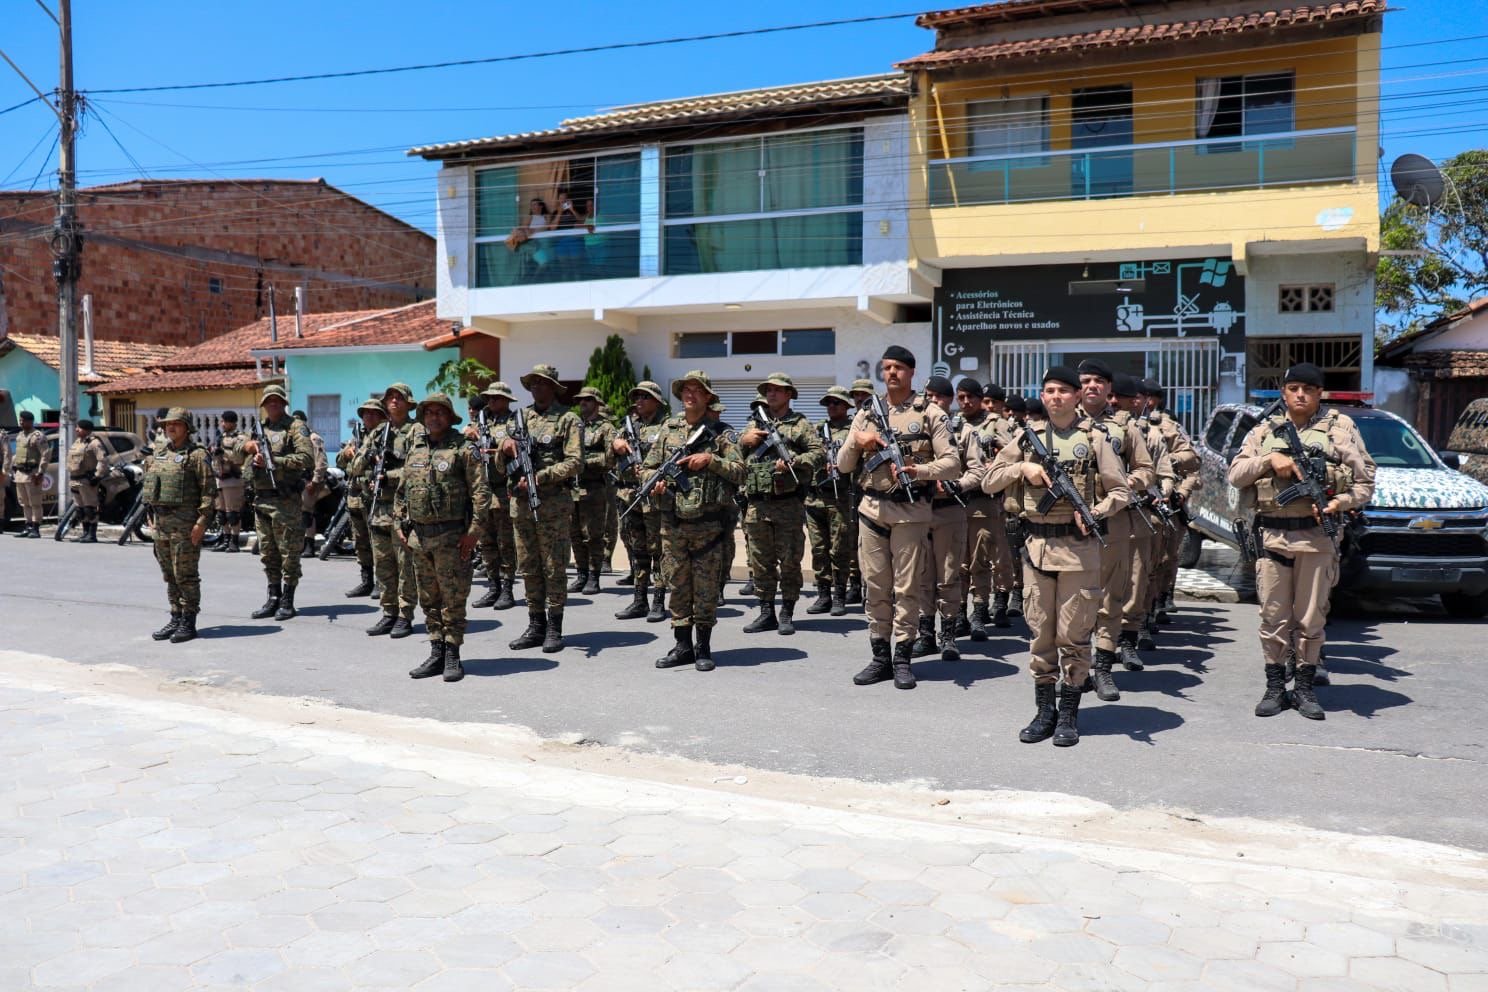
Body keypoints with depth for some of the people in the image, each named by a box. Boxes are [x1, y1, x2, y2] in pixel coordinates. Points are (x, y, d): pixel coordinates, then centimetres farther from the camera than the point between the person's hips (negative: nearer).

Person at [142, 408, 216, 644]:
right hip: (161, 522, 7)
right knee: (170, 576, 12)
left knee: (185, 575, -4)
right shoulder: (158, 454, 16)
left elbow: (209, 490, -12)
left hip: (185, 524, -7)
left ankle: (189, 623, 2)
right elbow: (149, 487, 22)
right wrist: (152, 518, 15)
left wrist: (202, 522, -18)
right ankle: (176, 618, 21)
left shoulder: (196, 454, -7)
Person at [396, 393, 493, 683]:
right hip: (418, 534, 6)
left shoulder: (464, 448, -5)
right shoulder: (413, 449, 13)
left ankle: (452, 656, 6)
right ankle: (436, 653, 19)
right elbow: (401, 490, 20)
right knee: (429, 599, 11)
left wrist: (474, 531, -15)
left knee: (453, 599, -2)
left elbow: (481, 492, -10)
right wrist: (399, 524, 12)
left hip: (451, 535, -6)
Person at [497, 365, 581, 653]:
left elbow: (573, 463, -12)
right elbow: (501, 466, 15)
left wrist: (538, 476, -18)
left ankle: (554, 628, 6)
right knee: (529, 567, 9)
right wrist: (505, 447, -7)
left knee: (554, 566, -1)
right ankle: (536, 625, 17)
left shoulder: (567, 419, -1)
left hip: (553, 502, -5)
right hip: (520, 501, 5)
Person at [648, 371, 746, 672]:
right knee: (678, 583, 8)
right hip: (672, 521, 3)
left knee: (706, 587, 2)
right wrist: (656, 481, -7)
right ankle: (683, 645, 17)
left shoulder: (719, 432, 2)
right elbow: (648, 466, 14)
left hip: (708, 523, -3)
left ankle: (703, 647, 12)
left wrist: (710, 459, -16)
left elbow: (739, 472, -4)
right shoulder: (668, 429, 11)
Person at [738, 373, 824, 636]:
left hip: (789, 503, -4)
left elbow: (818, 453, -6)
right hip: (757, 504, 4)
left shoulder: (800, 424, 5)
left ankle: (787, 614, 9)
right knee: (760, 562, 7)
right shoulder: (754, 424, 18)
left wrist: (793, 462, -19)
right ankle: (766, 613, 14)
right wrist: (744, 441, 0)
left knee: (789, 561, 0)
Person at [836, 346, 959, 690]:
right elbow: (843, 466, 12)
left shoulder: (930, 413, 0)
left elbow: (951, 464, -5)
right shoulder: (866, 414, 11)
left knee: (906, 587, 1)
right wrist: (856, 442, -8)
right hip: (871, 509, 4)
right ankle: (880, 657, 16)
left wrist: (917, 470, -21)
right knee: (875, 587, 7)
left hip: (910, 511, -3)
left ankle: (902, 658, 11)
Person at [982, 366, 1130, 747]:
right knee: (1039, 632, 8)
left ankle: (1069, 712, 14)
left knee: (1074, 635, 3)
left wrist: (1095, 514, -18)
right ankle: (1044, 711, 18)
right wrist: (1023, 467, -8)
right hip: (1036, 545, 3)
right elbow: (989, 482, 8)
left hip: (1079, 547, -3)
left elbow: (1121, 491, -1)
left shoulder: (1095, 436, 1)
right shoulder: (1029, 435, 9)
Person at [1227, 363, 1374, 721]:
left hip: (1317, 537, -1)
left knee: (1312, 618, 5)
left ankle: (1305, 688, 16)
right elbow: (1235, 475, 5)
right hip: (1272, 536, 1)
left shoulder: (1340, 427, 7)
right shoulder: (1264, 431, 12)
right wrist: (1270, 459, -10)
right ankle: (1275, 687, 13)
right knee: (1273, 617, 4)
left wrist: (1341, 502, -13)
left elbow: (1365, 481, 6)